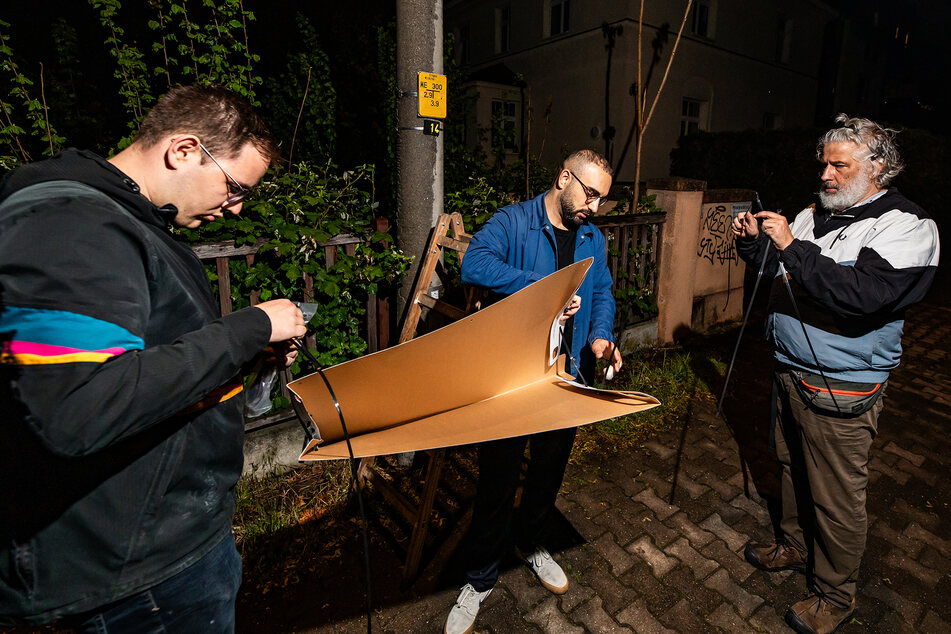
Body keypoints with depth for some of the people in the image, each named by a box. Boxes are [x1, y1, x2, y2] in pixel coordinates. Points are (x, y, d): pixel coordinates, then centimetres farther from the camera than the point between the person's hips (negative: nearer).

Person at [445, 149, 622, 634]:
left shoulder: (592, 238, 13)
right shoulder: (512, 222, -8)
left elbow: (602, 294, 14)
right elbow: (474, 264, -26)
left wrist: (600, 336, -7)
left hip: (568, 376, 6)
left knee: (550, 468, 20)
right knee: (498, 477, 3)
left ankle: (531, 543, 48)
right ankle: (479, 579, 26)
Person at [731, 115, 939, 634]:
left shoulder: (906, 226, -13)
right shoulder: (813, 215, 8)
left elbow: (864, 293, -29)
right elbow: (778, 267, 19)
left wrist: (792, 246, -30)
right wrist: (753, 241, -1)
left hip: (840, 391, -7)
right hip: (791, 372, 7)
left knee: (836, 496, 7)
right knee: (793, 468, 22)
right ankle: (795, 546, 45)